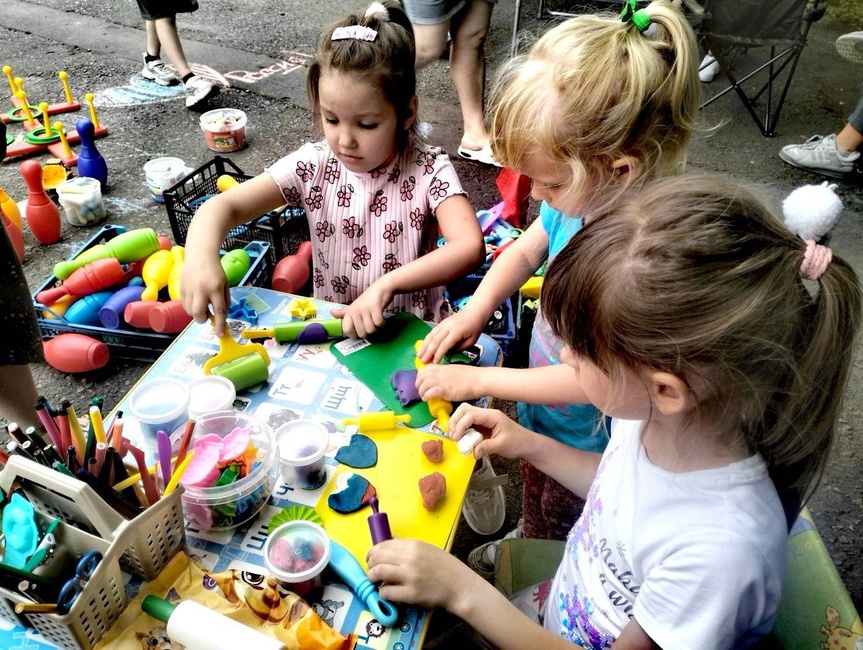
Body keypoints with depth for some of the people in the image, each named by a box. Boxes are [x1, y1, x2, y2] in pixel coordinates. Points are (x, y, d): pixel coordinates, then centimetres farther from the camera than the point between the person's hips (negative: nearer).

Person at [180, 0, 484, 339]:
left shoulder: (429, 170, -14)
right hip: (332, 327, 2)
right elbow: (226, 205, -14)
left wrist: (385, 285, -38)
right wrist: (201, 256, -36)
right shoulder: (314, 165, -8)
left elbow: (470, 246, -27)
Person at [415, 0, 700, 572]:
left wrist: (479, 381, -24)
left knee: (556, 528, 25)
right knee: (536, 509, 35)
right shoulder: (583, 194, -17)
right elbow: (526, 249, 3)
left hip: (583, 443, -6)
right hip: (541, 410, 6)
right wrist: (474, 311, -9)